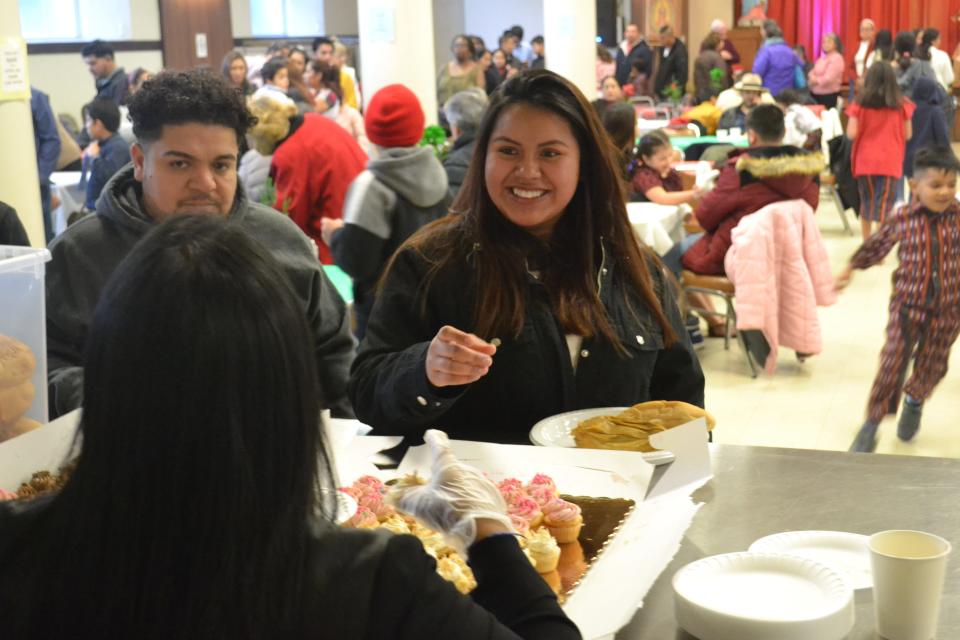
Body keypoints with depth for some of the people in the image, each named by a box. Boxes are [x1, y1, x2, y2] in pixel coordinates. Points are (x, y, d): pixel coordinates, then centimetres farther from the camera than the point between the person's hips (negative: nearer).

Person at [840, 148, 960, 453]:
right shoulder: (901, 219, -9)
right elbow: (876, 245, 8)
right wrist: (851, 268, 13)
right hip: (907, 305, -2)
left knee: (933, 365, 14)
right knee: (893, 362, -6)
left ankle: (914, 400, 47)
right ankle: (872, 423, 7)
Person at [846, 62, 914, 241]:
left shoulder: (860, 104, -4)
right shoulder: (902, 104, -3)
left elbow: (851, 134, -8)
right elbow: (907, 135, 1)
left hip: (865, 161, 1)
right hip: (891, 161, -1)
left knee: (867, 200, 17)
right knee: (884, 204, -1)